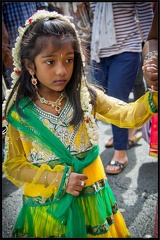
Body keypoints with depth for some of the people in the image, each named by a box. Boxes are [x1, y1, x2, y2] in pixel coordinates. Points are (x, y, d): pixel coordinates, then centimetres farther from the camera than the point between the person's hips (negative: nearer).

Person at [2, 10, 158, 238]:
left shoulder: (86, 97, -8)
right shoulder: (19, 113, -12)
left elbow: (128, 115, -13)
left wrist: (153, 97, -33)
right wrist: (58, 179, -17)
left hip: (90, 198, 2)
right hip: (46, 207, -1)